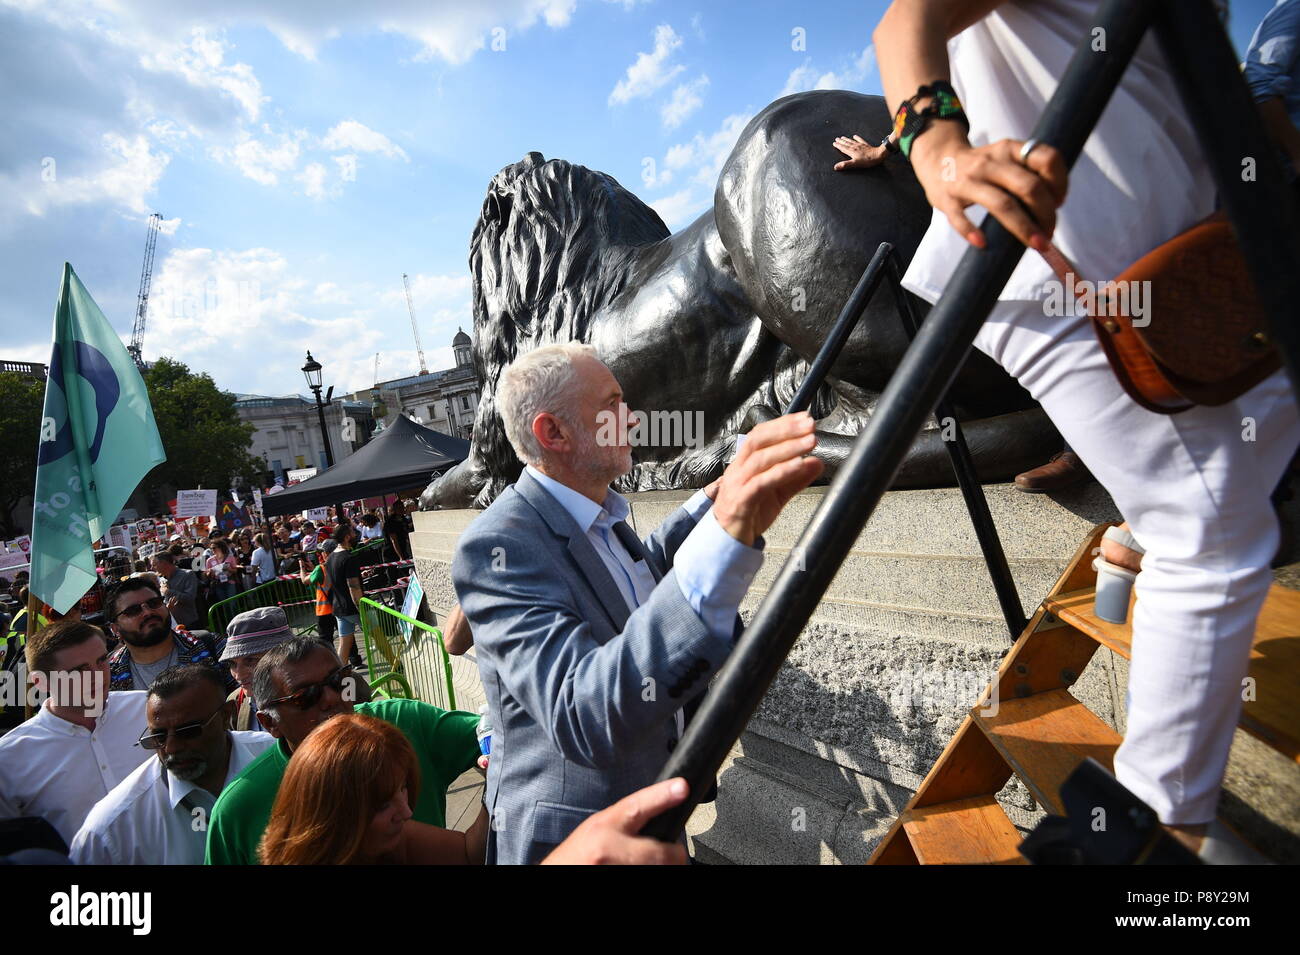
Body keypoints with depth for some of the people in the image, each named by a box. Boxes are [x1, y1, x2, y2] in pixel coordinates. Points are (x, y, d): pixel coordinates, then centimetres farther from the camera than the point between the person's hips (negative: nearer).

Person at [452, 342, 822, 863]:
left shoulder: (599, 515, -2)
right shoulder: (497, 545, -28)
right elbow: (584, 719, -40)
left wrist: (707, 504, 9)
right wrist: (725, 537, -48)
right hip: (570, 837, -7)